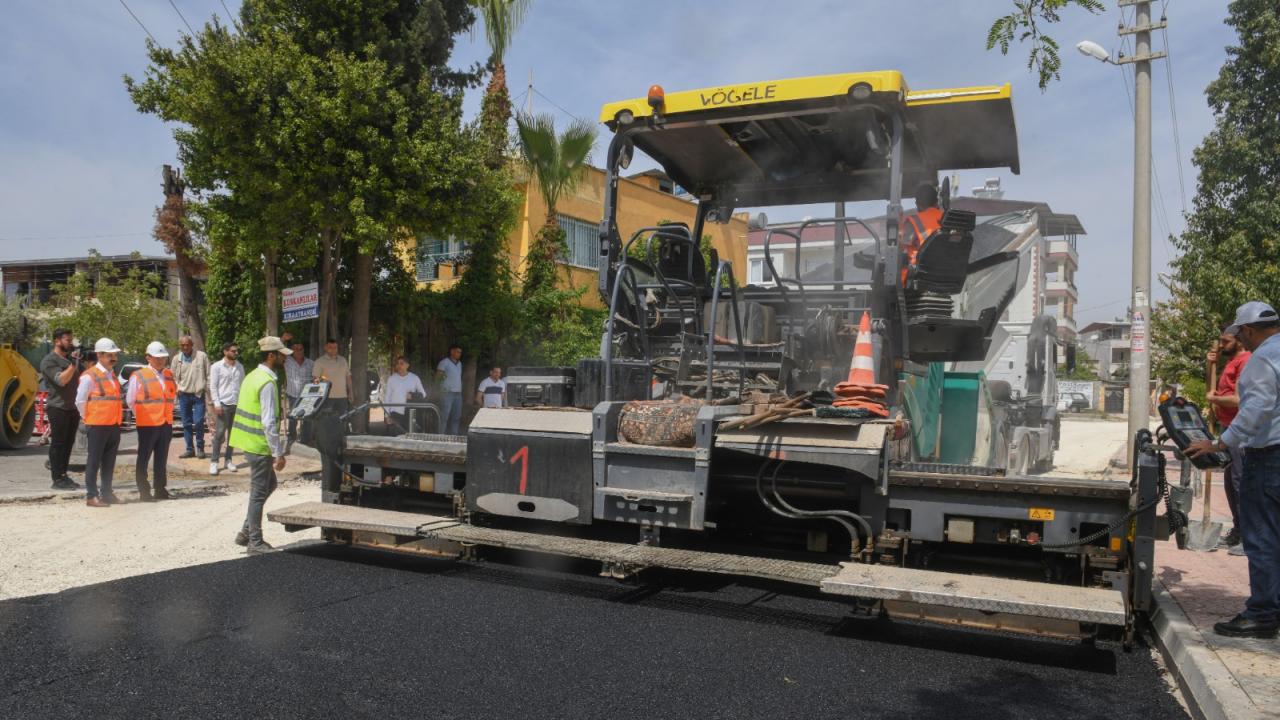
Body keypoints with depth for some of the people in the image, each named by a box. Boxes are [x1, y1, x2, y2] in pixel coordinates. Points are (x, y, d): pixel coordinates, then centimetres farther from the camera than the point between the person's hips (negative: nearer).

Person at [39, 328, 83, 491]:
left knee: (68, 443, 11)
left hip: (72, 407, 8)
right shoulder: (49, 360, -8)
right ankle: (57, 479, 0)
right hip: (58, 408, -8)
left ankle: (63, 476, 18)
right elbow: (61, 380, -21)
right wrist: (74, 363, -24)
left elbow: (81, 378, 22)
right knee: (58, 443, -3)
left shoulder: (70, 358, 16)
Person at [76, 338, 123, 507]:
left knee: (109, 461, 12)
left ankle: (107, 493, 20)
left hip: (114, 424, 7)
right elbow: (80, 401, -7)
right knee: (94, 461, -2)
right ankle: (91, 496, 1)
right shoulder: (89, 376, -8)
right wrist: (89, 418, -1)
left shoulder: (113, 375, 15)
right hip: (97, 425, -7)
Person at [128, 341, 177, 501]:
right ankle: (144, 491, 6)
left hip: (166, 423, 5)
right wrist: (142, 416, 5)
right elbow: (130, 400, 0)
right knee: (144, 459, 1)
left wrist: (167, 413, 12)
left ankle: (160, 489, 18)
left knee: (162, 459, 11)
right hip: (147, 424, -5)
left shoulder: (169, 375, 10)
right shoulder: (138, 376, -6)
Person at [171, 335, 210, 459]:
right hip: (183, 395, 4)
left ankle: (200, 448, 7)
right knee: (186, 424, 8)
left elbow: (208, 375, -2)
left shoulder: (202, 356, -5)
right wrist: (177, 388, 0)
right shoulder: (177, 359, 5)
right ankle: (190, 449, 17)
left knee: (198, 422, -8)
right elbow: (173, 377, 15)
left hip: (198, 394, -3)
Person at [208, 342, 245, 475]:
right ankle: (214, 462, 3)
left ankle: (228, 460, 17)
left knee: (233, 433, 8)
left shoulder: (240, 367, 11)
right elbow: (213, 386, -5)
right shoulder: (217, 367, -2)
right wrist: (216, 403, -12)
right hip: (223, 404, -4)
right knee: (219, 433, -5)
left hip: (237, 404, 4)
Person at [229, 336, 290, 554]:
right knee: (259, 493, 1)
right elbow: (269, 422, -22)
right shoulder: (268, 383, -18)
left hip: (248, 442, 10)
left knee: (269, 484, 21)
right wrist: (278, 453, -18)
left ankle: (246, 532, 24)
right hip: (259, 446, -10)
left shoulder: (253, 376, 12)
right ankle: (255, 543, 11)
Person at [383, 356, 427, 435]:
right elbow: (387, 398, 8)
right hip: (395, 413, -1)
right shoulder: (391, 379, 6)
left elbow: (423, 394, 13)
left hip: (410, 414, 1)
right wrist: (387, 415, 1)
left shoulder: (414, 378, 7)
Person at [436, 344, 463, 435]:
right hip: (447, 393, -7)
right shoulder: (444, 362, -4)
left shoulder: (459, 363, 18)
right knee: (444, 417, -9)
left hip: (458, 394, 7)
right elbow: (437, 376, -6)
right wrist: (441, 376, -23)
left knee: (456, 417, 8)